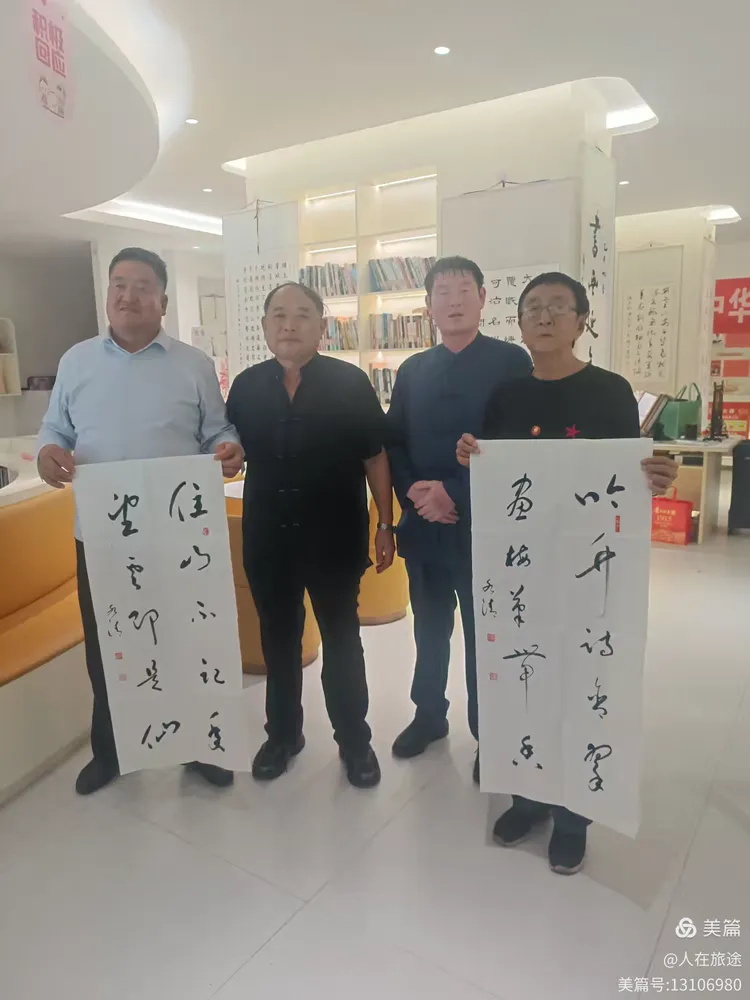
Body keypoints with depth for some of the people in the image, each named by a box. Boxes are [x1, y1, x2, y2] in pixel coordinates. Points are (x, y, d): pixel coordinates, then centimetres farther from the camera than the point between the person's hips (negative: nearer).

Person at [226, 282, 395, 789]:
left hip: (335, 536, -3)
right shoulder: (246, 386, 2)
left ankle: (355, 740, 28)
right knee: (278, 639, 16)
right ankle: (283, 734, 35)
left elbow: (375, 457, -4)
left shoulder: (351, 383, -7)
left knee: (342, 639, 11)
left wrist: (385, 524, -5)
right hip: (267, 537, 3)